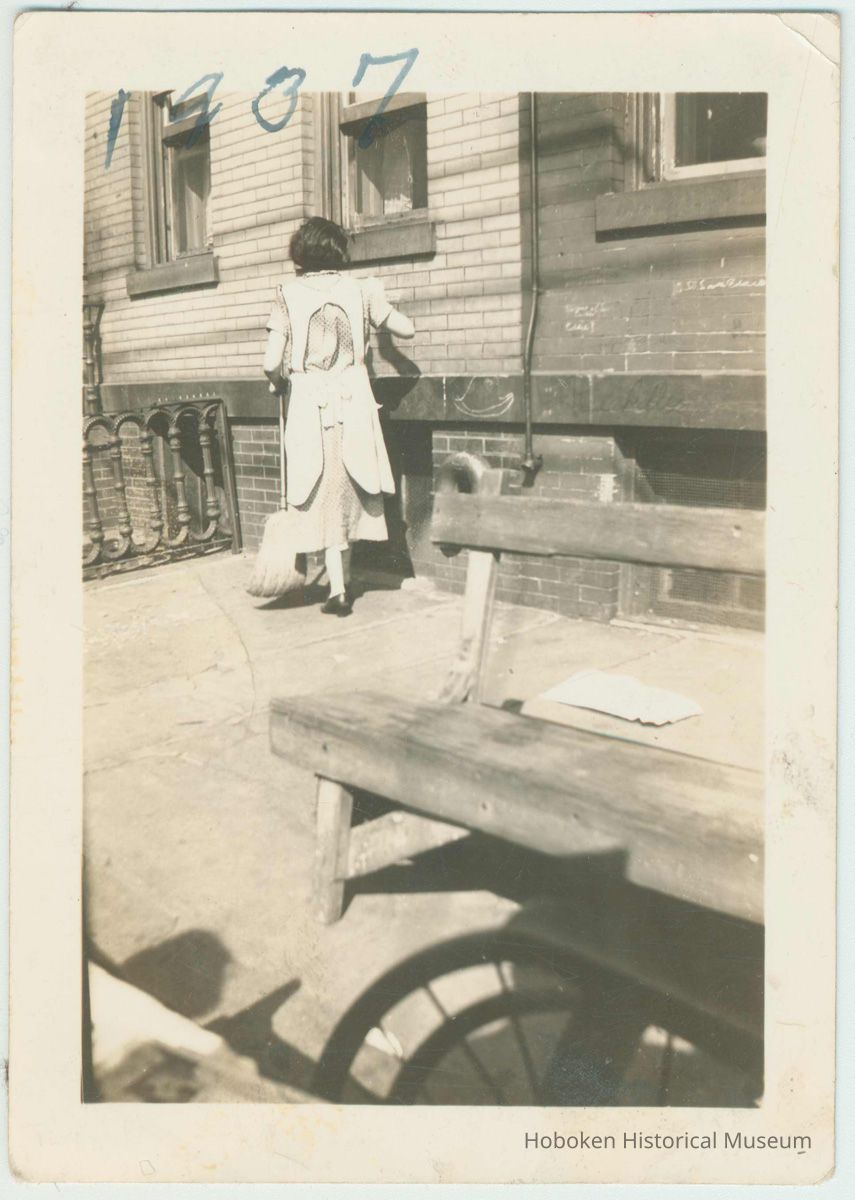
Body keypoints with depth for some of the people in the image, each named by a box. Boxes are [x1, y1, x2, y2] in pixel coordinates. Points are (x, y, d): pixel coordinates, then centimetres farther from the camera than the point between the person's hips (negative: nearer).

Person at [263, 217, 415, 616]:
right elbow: (406, 329, 10)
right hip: (353, 400, 2)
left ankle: (338, 589, 5)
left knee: (325, 494, 6)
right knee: (349, 489, 14)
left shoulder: (288, 292, -3)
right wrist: (376, 300, 26)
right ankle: (344, 582, 24)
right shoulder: (359, 288, 2)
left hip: (310, 404, -2)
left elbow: (272, 362, -10)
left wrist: (278, 381, 12)